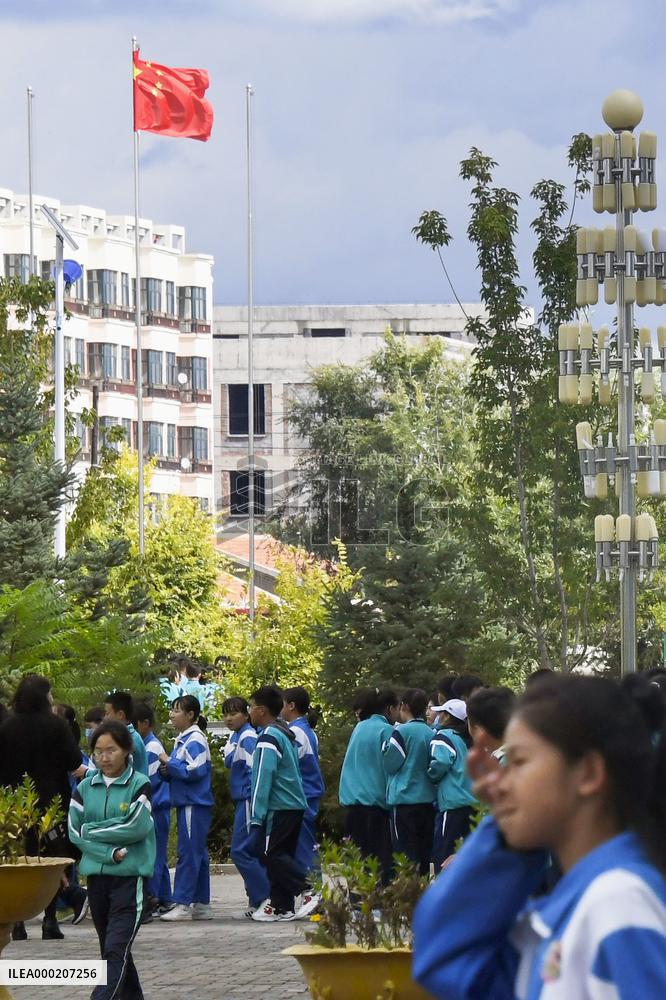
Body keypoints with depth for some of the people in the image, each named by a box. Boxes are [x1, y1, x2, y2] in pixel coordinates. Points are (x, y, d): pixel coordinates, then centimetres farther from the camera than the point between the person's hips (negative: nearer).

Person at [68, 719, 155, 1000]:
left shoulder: (139, 785, -4)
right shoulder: (85, 787, 8)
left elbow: (136, 827, -15)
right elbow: (74, 831, 0)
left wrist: (91, 830, -7)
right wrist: (111, 852, -12)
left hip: (129, 875, -5)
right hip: (96, 874, 5)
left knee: (117, 950, -14)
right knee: (110, 948, 12)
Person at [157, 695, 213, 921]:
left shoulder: (195, 740, -12)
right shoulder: (181, 740, 16)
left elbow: (194, 770, -22)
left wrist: (170, 763, -13)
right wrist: (167, 770, 2)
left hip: (195, 804, -10)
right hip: (186, 803, 10)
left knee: (189, 853, -9)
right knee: (198, 854, 11)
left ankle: (182, 905, -9)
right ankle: (202, 905, 14)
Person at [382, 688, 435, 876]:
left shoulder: (402, 731, -11)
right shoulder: (430, 733, 4)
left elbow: (390, 765, -7)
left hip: (404, 799, -5)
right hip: (427, 798, 5)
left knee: (405, 853, -4)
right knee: (424, 852, 12)